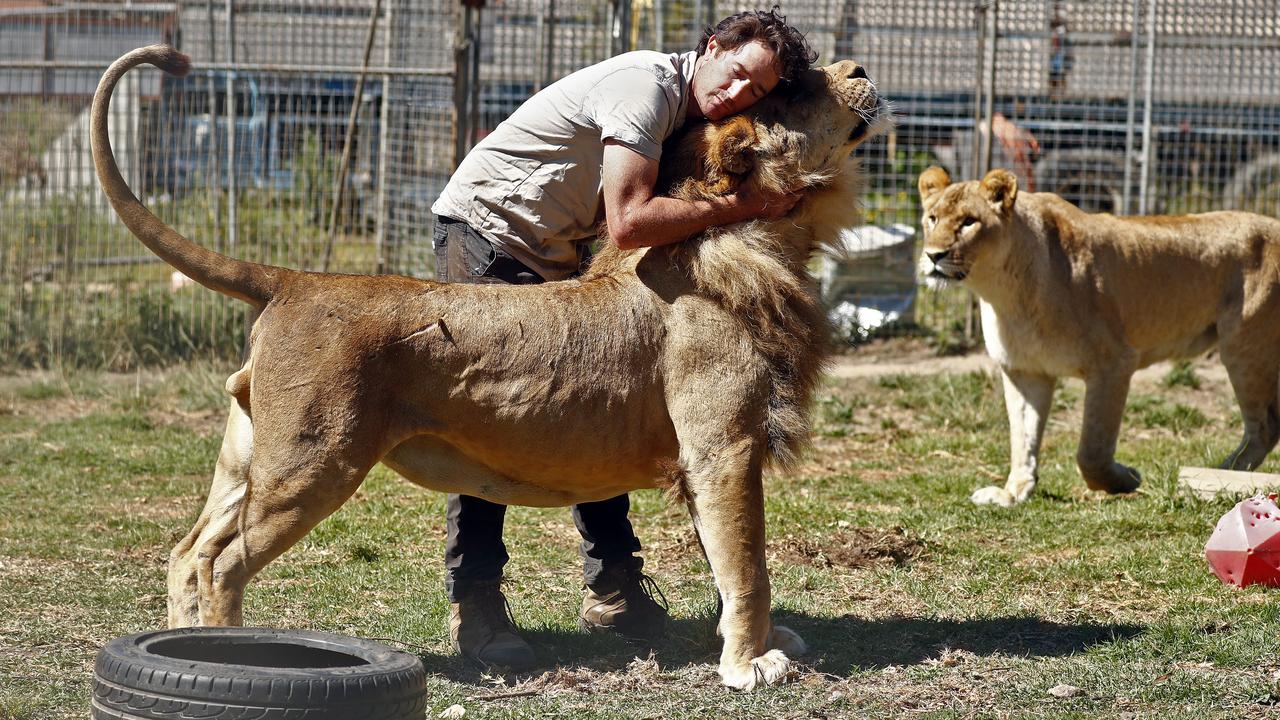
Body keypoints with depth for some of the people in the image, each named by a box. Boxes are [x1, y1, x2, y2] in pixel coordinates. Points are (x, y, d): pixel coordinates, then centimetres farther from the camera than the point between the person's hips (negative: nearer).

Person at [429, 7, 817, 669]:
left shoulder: (694, 120, 4)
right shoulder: (647, 84, -24)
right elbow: (630, 222, -33)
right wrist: (743, 205, -26)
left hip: (554, 257, 9)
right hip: (485, 230, -9)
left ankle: (612, 589, 10)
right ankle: (474, 604, -8)